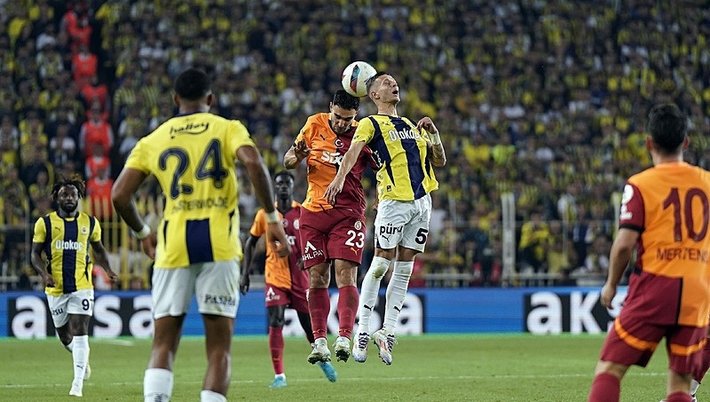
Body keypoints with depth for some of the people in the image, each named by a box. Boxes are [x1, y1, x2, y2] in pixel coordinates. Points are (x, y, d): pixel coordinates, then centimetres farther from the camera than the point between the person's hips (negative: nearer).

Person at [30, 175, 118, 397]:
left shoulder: (90, 222, 5)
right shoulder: (45, 223, 0)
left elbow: (98, 249, 19)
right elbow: (35, 254, 3)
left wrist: (108, 270, 2)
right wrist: (44, 273, -15)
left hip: (82, 286, -1)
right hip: (56, 288, 1)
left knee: (79, 332, -13)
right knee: (64, 335, 11)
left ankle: (78, 383, -14)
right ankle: (82, 358, 44)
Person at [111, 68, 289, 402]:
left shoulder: (152, 141, 12)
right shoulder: (228, 129, 7)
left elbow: (119, 195, 6)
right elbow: (254, 164, -13)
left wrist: (143, 233, 22)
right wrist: (272, 219, -8)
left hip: (173, 247, 1)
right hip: (219, 245, -1)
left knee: (163, 345, 6)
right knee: (219, 346, 3)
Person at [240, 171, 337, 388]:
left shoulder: (303, 213, 0)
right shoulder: (265, 214, 2)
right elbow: (251, 242, 11)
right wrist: (245, 273, 6)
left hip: (300, 277, 0)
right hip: (275, 277, 0)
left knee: (309, 322, 8)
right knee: (275, 322, -13)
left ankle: (321, 357, 38)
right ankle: (279, 375, -11)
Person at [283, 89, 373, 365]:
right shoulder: (315, 125, 4)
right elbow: (288, 161, 11)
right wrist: (297, 155, -12)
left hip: (348, 213, -2)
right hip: (314, 211, 2)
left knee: (345, 274, -15)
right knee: (317, 277, -1)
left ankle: (344, 337, -21)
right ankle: (320, 342, 1)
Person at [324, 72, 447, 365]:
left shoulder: (411, 126, 22)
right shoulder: (371, 124, 2)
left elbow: (439, 161, 23)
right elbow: (353, 151, -16)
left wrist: (433, 134, 7)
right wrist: (340, 177, -34)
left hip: (422, 201, 6)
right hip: (393, 201, -6)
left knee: (404, 269, 5)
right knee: (380, 265, -8)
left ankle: (387, 332, 9)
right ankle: (363, 333, -4)